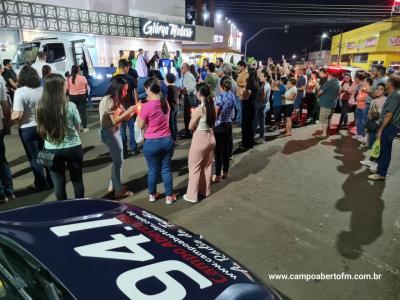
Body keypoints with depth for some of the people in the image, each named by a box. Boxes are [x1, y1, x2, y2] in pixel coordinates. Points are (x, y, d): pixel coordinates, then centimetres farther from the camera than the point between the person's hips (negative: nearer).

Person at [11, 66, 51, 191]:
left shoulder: (20, 91, -17)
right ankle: (51, 181, 28)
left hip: (28, 129, -5)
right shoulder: (42, 89, -2)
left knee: (34, 158, 9)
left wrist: (10, 118, -2)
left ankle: (42, 184, 18)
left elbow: (17, 115, -22)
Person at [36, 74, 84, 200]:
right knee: (77, 180, 17)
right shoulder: (70, 106, -16)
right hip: (73, 148, -1)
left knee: (58, 182, 15)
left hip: (51, 150, 2)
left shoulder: (40, 107, -9)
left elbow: (42, 128, 3)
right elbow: (78, 127, -2)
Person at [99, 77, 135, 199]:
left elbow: (126, 117, 8)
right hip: (109, 133, -9)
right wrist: (127, 111, -19)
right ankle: (119, 191, 7)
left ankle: (113, 185, 30)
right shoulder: (108, 100, -18)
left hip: (116, 132, 9)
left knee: (117, 159, 16)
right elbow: (114, 121, -20)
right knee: (119, 161, -3)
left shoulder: (116, 100, 10)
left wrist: (134, 110, -7)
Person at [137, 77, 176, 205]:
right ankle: (169, 196, 22)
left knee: (153, 170, 13)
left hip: (152, 143, -4)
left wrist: (139, 111, 4)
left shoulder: (147, 106, -17)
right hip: (167, 140, 4)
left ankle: (152, 195, 31)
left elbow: (140, 126, -7)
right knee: (166, 169, 14)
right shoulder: (165, 102, 1)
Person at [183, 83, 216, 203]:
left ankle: (192, 195, 13)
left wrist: (193, 116, 4)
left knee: (195, 167, 5)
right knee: (207, 166, 19)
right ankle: (205, 190, 34)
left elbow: (191, 127, -12)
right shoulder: (212, 106, 1)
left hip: (200, 139, -7)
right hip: (210, 137, 8)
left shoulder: (199, 109, -21)